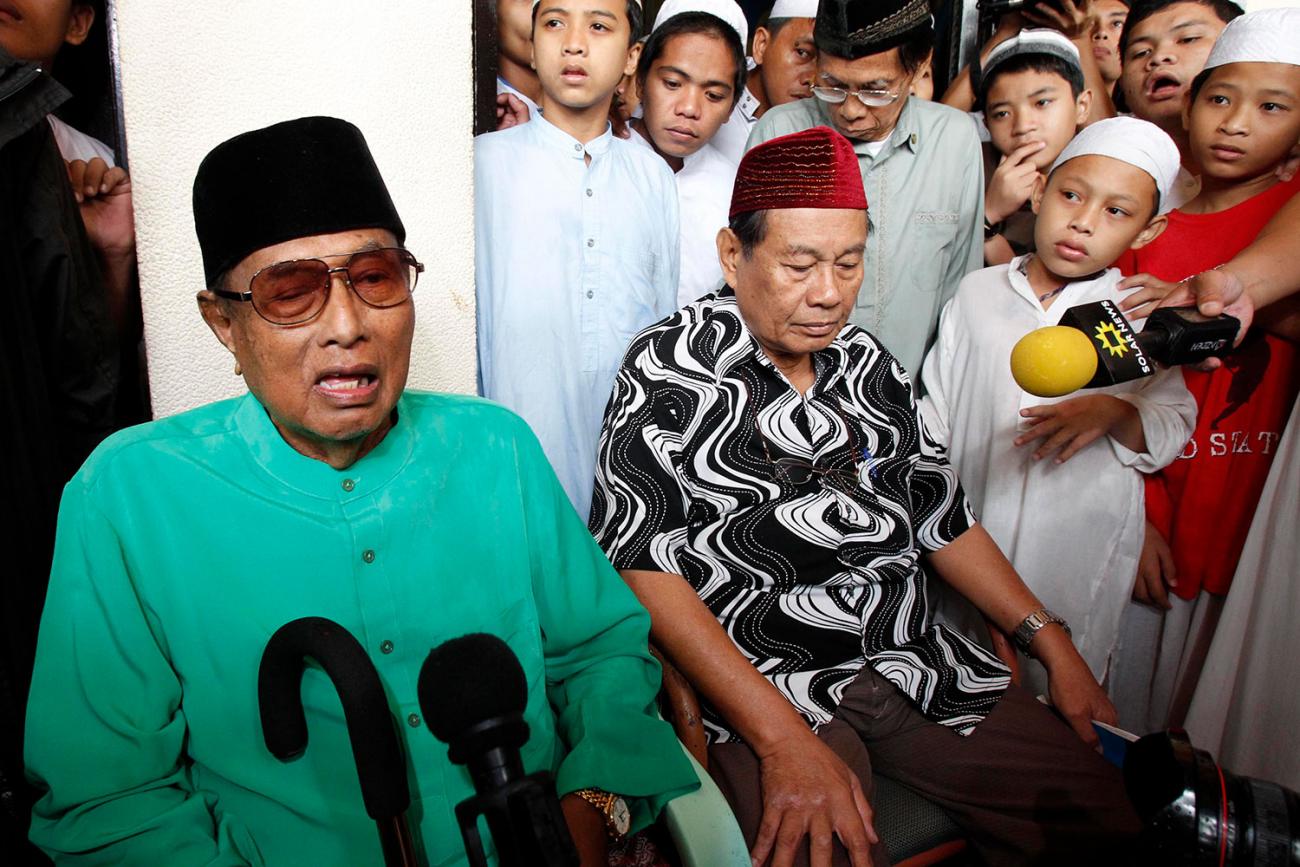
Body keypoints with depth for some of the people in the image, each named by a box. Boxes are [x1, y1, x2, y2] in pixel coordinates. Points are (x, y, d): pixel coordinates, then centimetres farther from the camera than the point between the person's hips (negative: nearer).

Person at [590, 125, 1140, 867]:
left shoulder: (870, 366, 12)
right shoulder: (669, 370, -7)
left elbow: (943, 518, 20)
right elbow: (642, 564, -15)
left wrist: (1055, 646, 12)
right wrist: (784, 737, -22)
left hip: (918, 665, 6)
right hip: (764, 687, -6)